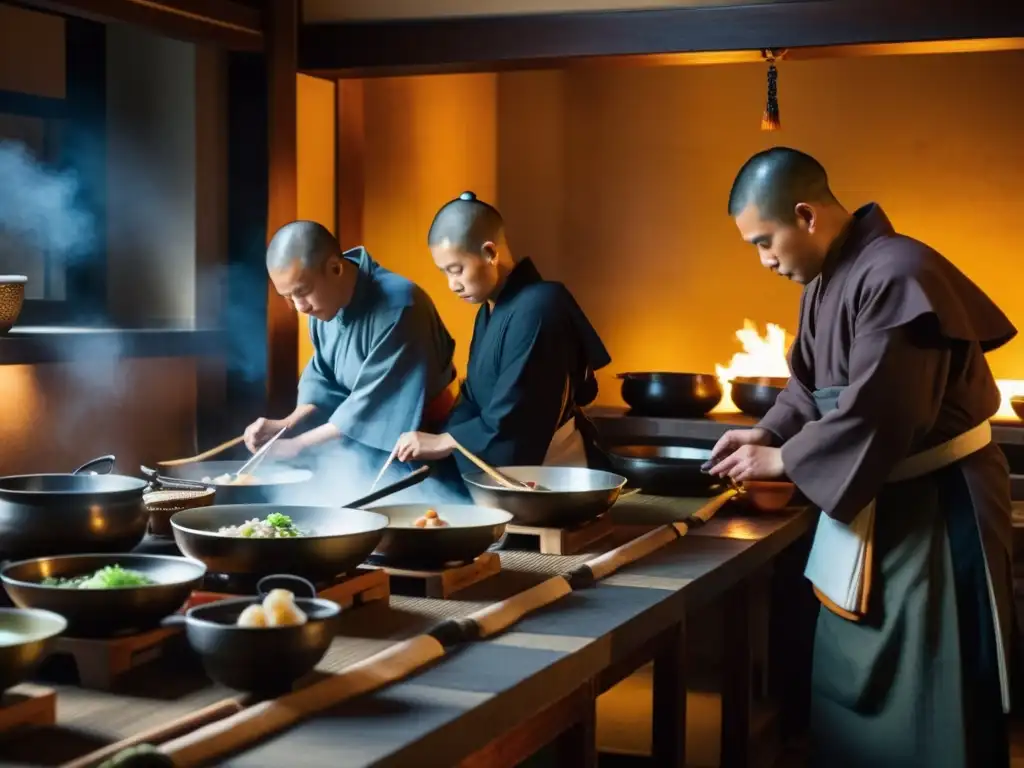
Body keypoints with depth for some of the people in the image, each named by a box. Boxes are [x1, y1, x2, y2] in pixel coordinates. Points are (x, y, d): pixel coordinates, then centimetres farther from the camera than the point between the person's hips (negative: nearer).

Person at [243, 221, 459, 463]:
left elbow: (374, 401, -26)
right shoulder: (324, 298, -7)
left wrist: (298, 444, -22)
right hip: (367, 435, 6)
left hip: (418, 439, -6)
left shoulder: (398, 307, -29)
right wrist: (288, 423, -9)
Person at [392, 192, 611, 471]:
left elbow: (515, 418, -24)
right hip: (509, 470, 9)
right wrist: (429, 449, -3)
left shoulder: (536, 309, -21)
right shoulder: (490, 310, 10)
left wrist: (441, 443, -16)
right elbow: (475, 399, 12)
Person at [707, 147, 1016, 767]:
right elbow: (814, 383, 18)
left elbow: (877, 413, -28)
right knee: (852, 679, 19)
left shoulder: (895, 276, -25)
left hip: (933, 507, -10)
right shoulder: (826, 279, 7)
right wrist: (768, 432, 0)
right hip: (868, 496, 10)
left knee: (924, 700, 0)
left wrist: (783, 460, -17)